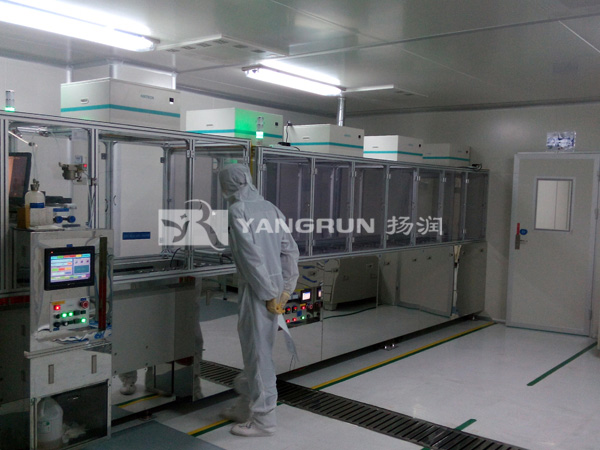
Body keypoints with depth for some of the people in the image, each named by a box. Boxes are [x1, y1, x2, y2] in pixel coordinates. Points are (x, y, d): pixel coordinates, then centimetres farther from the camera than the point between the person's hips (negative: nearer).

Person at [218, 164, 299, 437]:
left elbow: (250, 255, -18)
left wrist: (268, 294, -14)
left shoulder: (237, 210, -10)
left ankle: (263, 420, 13)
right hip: (274, 286, 8)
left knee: (258, 352, 2)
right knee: (254, 348, 18)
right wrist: (286, 289, 8)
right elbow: (290, 250, 7)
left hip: (256, 289, -8)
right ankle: (245, 407, 32)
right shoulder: (270, 208, 11)